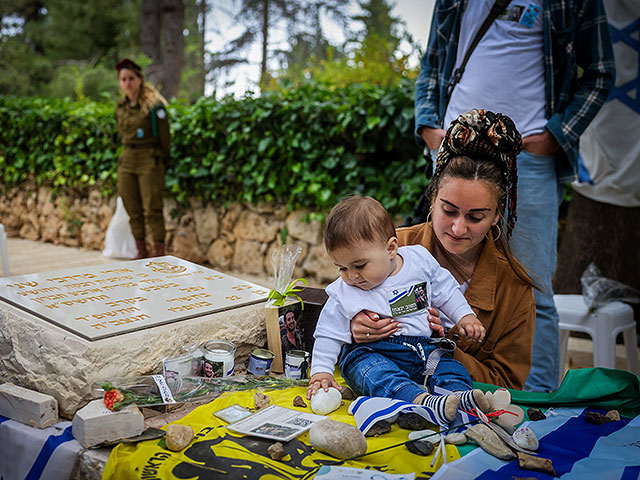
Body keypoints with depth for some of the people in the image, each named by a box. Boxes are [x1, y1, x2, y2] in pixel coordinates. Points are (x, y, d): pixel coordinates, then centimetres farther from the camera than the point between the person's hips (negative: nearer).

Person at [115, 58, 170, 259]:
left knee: (152, 209, -7)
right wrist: (128, 155, 17)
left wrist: (160, 160, 1)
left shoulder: (154, 106, -8)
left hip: (149, 161, -6)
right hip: (126, 161, 6)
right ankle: (141, 252, 16)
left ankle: (159, 252, -1)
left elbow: (164, 137, -4)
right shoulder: (121, 107, 11)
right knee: (133, 210, 7)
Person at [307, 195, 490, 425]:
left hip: (422, 349, 4)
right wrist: (321, 372, -3)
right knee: (374, 372, -34)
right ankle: (424, 401, -57)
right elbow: (328, 336, 4)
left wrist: (465, 316, 6)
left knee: (450, 368, -20)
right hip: (370, 353, -3)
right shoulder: (342, 294, -3)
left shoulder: (420, 261, -1)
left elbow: (446, 292, 14)